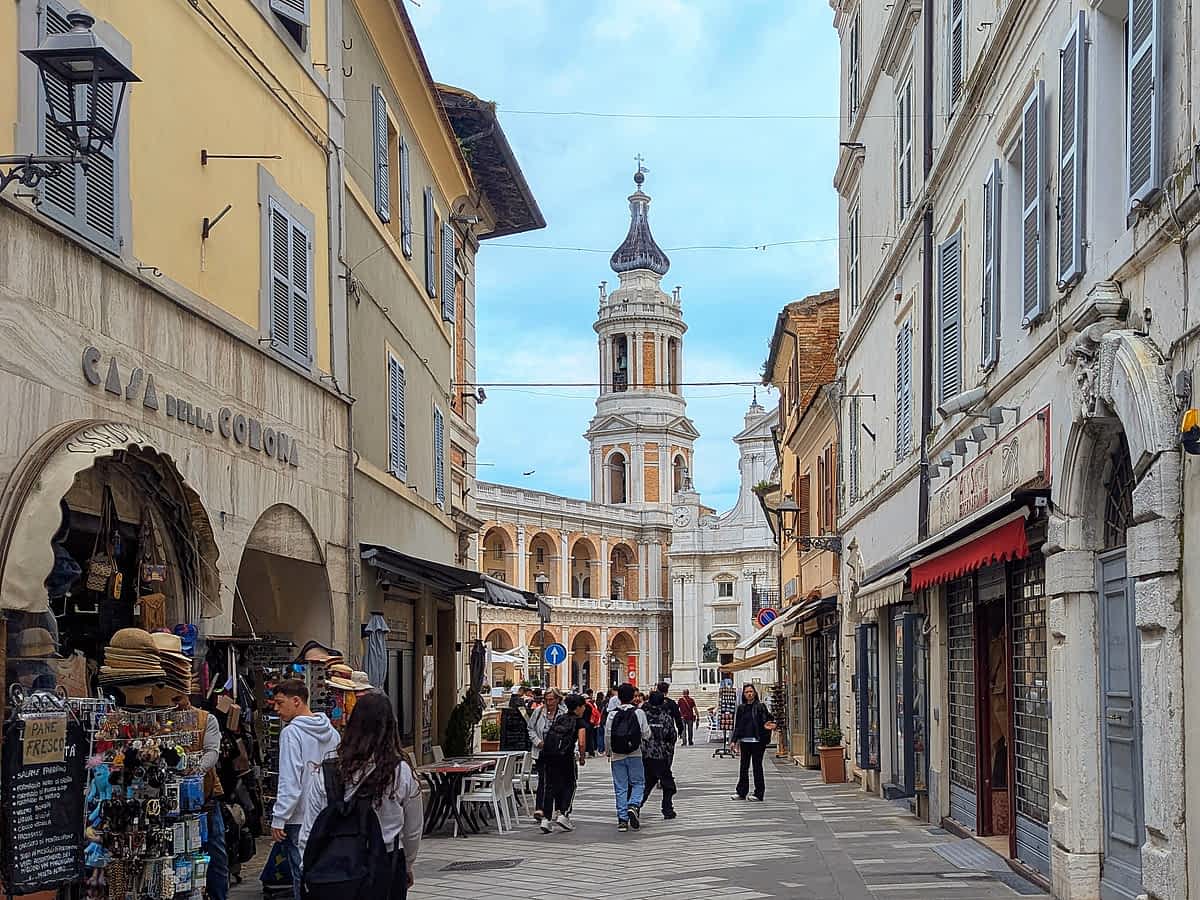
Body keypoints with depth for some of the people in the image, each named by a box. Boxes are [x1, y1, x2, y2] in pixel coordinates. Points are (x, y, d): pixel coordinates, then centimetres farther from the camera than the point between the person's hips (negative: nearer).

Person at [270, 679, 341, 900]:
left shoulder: (292, 732, -12)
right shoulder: (332, 732, 10)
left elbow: (290, 782, -17)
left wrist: (278, 819, -13)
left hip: (301, 818, -7)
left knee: (302, 875, -2)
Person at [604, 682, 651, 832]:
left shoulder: (612, 714, -1)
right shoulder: (638, 713, -4)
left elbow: (607, 735, 1)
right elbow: (646, 734, -2)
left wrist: (608, 752, 16)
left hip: (617, 756, 1)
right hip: (635, 754, -1)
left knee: (620, 787, 6)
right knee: (638, 783, 10)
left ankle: (622, 820, 4)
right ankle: (633, 806, -17)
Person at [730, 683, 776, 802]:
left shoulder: (760, 706, -2)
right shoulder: (741, 708, 10)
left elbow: (770, 719, -3)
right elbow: (737, 725, 13)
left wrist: (767, 725, -25)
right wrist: (734, 740, 10)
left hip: (757, 741, -4)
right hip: (744, 741, 4)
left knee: (757, 766, 0)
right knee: (744, 766, 9)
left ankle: (759, 793, 5)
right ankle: (741, 792, 17)